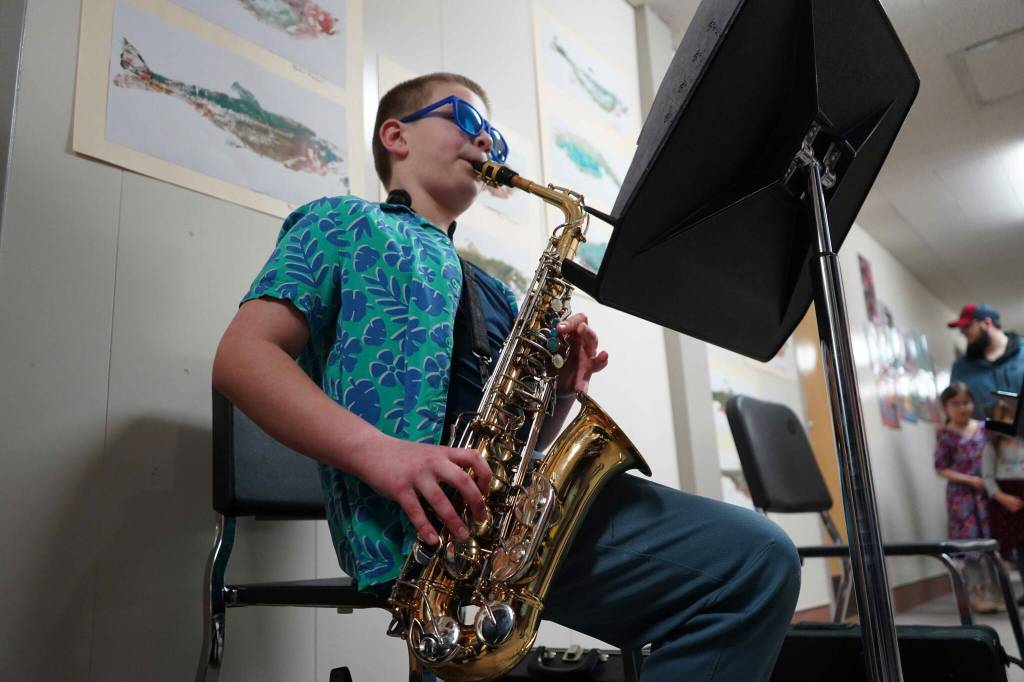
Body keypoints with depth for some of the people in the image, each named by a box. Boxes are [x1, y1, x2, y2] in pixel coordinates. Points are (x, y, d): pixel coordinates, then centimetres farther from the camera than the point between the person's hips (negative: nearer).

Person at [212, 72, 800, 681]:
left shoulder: (492, 291, 30)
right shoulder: (342, 224, 12)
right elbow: (240, 358, -4)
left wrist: (561, 390, 4)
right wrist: (375, 449, -20)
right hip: (419, 519, -7)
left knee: (762, 556, -10)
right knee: (757, 556, -16)